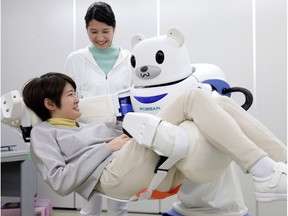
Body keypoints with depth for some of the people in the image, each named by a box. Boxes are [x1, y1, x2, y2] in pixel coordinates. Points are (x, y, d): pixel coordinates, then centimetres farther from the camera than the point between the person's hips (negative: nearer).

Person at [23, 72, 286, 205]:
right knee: (196, 98, -19)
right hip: (114, 175, -7)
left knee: (221, 103, -9)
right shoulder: (44, 133, 14)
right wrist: (108, 148, -4)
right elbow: (60, 181, -4)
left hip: (159, 168, 8)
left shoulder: (88, 126, 35)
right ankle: (265, 174, -26)